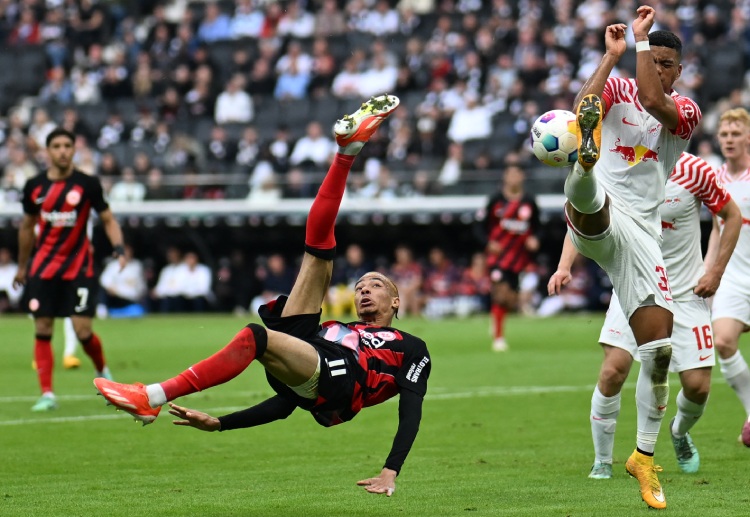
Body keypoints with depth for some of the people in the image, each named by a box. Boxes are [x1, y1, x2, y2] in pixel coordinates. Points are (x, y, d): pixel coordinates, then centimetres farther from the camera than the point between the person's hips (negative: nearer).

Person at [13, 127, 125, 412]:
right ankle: (47, 394, 4)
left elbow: (108, 219, 1)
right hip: (43, 268, 3)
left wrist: (119, 248, -17)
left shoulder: (88, 184, -6)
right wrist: (22, 266, 21)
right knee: (42, 330, -2)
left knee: (82, 330, -8)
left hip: (78, 267, -2)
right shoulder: (35, 186, 2)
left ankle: (102, 372, 22)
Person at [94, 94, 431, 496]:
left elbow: (411, 410, 8)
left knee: (255, 337, -36)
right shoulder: (340, 330, 40)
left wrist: (390, 472, -11)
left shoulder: (411, 349, 26)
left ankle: (152, 399, -42)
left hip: (334, 377, -6)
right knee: (319, 244, 12)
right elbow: (286, 403, 33)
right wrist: (219, 424, 20)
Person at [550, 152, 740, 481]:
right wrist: (564, 266, -17)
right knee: (613, 370, -18)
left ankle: (680, 433, 33)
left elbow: (732, 215, 0)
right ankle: (602, 463, -2)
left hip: (686, 293, 0)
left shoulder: (693, 171, -14)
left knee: (697, 386, -4)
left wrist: (716, 271, -6)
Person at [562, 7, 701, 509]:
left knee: (659, 350, -2)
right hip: (597, 221, -2)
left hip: (641, 232, 2)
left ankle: (644, 456, 11)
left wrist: (642, 40, -13)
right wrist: (613, 54, -13)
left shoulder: (686, 110, 7)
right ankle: (586, 159, -80)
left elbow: (653, 101, -17)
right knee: (590, 194, -40)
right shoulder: (617, 89, 8)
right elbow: (582, 104, -17)